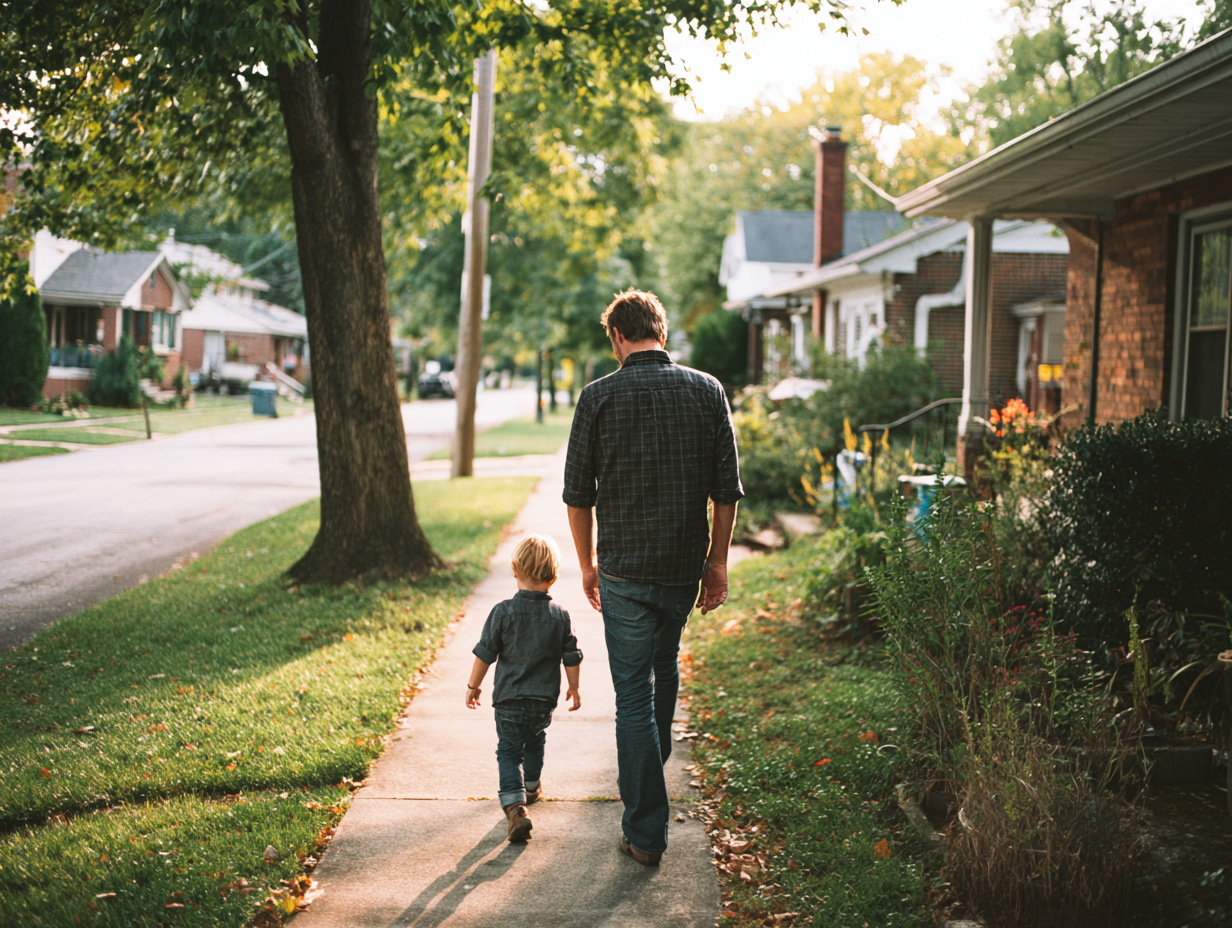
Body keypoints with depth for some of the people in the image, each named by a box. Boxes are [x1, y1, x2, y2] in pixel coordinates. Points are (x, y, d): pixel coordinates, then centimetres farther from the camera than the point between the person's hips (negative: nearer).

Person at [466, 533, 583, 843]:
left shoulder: (503, 612, -12)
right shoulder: (560, 616, -5)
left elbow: (485, 653, -8)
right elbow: (572, 659, 1)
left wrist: (474, 686, 5)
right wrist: (574, 688, 18)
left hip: (509, 701, -3)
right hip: (544, 701, 3)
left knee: (508, 751, 6)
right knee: (534, 742, 28)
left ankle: (515, 805, -13)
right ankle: (531, 786, 49)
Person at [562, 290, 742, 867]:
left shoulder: (599, 397, -8)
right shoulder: (707, 391, -1)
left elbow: (578, 494, -3)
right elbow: (726, 491, 0)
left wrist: (587, 564, 10)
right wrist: (717, 562, 10)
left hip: (625, 570, -3)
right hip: (686, 565, 4)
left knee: (634, 694, 2)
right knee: (664, 665, 28)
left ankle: (646, 831, 4)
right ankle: (655, 761, 50)